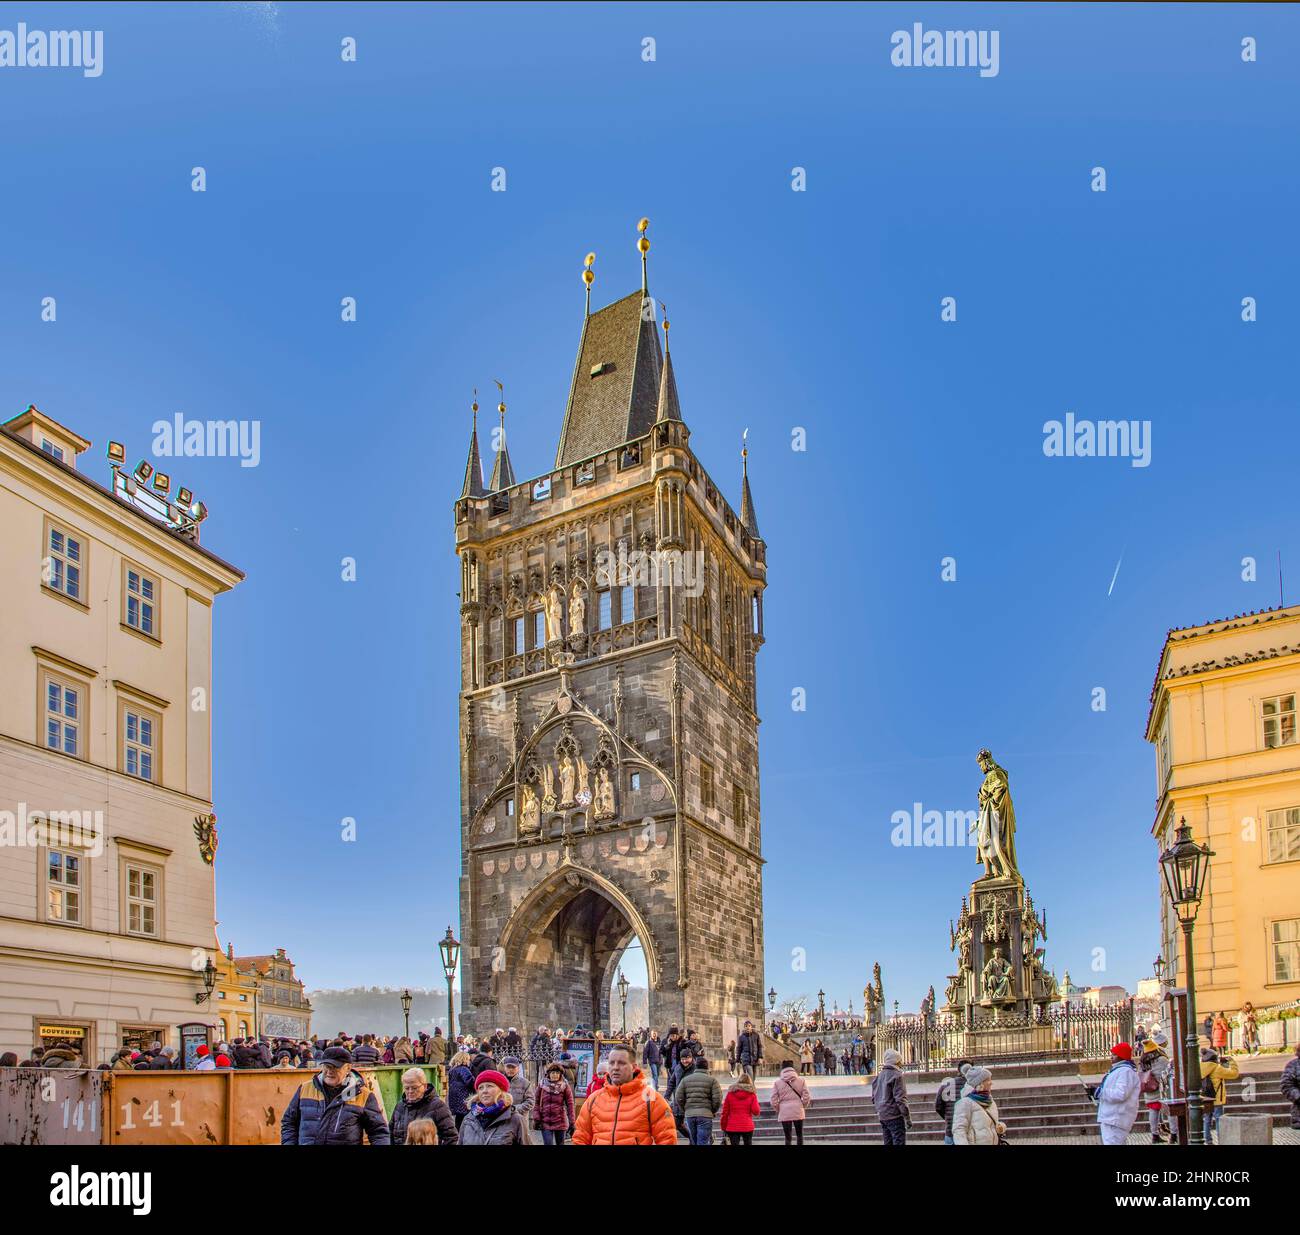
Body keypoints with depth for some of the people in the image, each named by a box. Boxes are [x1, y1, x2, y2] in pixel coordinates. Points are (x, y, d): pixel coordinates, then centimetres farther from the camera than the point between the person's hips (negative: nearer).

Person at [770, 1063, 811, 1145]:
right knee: (799, 1135, 17)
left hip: (784, 1113, -1)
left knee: (788, 1137, 4)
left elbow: (774, 1100, -2)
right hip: (798, 1112, 1)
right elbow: (806, 1097, -3)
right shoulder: (801, 1080, 0)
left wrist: (777, 1110, 12)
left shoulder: (778, 1082, 0)